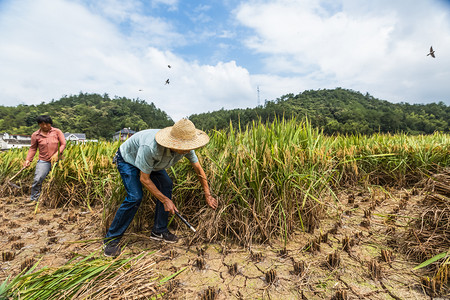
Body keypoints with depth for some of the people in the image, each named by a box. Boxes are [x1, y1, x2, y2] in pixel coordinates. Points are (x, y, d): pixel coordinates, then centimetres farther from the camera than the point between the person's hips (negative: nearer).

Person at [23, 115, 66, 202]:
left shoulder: (57, 132, 2)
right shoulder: (35, 135, 7)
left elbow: (63, 144, -2)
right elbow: (33, 148, 12)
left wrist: (57, 154, -15)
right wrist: (28, 160, 1)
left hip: (56, 160, -1)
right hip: (43, 161, 1)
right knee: (37, 180, -12)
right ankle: (34, 199, 6)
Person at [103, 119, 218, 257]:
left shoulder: (185, 148, -27)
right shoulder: (150, 147, -45)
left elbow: (199, 170, -12)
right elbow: (144, 179, -31)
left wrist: (208, 196, -7)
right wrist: (165, 200, -27)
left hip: (152, 161, 6)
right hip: (127, 159, -6)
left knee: (166, 185, -10)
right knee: (135, 197, -20)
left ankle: (159, 231, 5)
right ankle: (111, 238, 1)